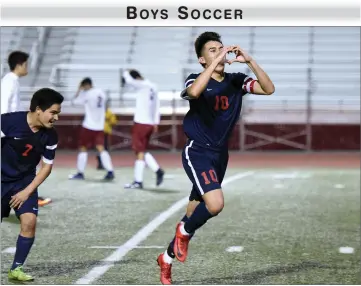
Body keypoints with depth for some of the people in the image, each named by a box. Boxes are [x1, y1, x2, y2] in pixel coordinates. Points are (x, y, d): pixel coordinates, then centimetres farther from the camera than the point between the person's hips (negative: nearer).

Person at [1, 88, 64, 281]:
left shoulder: (50, 136, -11)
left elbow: (47, 166, 0)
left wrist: (27, 191, -8)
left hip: (25, 182, 2)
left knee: (29, 221, -15)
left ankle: (16, 268, -1)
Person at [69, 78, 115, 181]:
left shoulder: (88, 94, -9)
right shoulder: (101, 93, 9)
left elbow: (75, 101, 0)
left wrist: (79, 90, 9)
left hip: (88, 126, -5)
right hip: (100, 126, 5)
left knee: (83, 148, 6)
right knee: (101, 148, 1)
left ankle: (80, 173, 9)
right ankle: (110, 172, -12)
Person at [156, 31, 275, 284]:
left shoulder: (235, 81, 1)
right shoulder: (196, 79, -11)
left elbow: (269, 89, -11)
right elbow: (193, 92, -36)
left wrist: (249, 61, -21)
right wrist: (216, 62, -34)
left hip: (220, 155, 6)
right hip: (198, 152, -6)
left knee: (196, 212, 13)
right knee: (215, 203, -27)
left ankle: (167, 258, 32)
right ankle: (185, 230, 4)